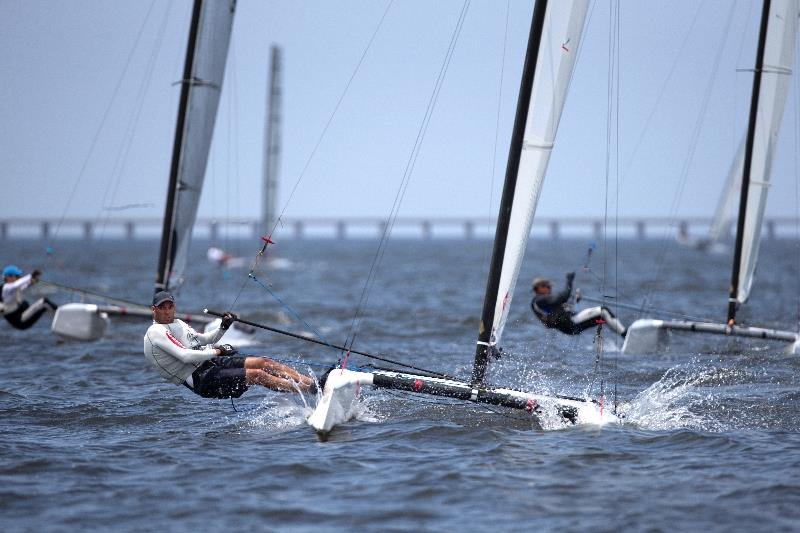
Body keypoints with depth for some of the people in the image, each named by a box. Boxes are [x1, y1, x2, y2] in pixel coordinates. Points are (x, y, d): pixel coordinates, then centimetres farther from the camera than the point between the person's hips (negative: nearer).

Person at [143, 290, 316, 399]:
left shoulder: (177, 323, 19)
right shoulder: (156, 332, -11)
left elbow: (204, 339, 29)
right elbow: (185, 356, -21)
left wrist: (223, 327, 10)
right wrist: (216, 352, -10)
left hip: (211, 363, 10)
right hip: (201, 380, -9)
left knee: (264, 363, -5)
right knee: (258, 375, -20)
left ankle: (312, 382, -8)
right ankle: (312, 390, -23)